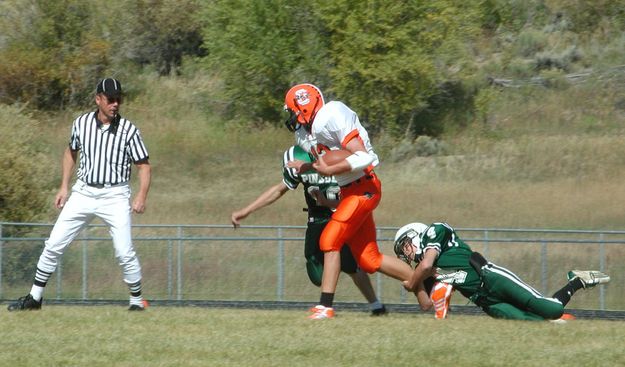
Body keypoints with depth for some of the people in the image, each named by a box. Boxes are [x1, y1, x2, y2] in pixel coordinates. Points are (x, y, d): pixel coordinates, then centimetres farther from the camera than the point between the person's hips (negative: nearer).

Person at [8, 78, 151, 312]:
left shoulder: (128, 130, -9)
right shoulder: (81, 124, 0)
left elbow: (144, 165, -5)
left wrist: (141, 196, -19)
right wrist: (64, 187, 12)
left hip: (114, 196, -3)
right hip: (83, 193, 3)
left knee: (124, 253, -12)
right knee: (54, 245, 1)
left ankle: (136, 299, 9)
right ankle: (34, 298, 11)